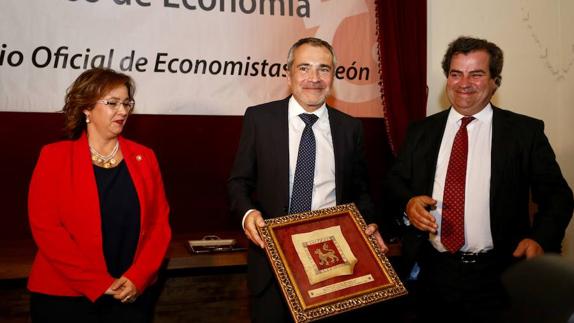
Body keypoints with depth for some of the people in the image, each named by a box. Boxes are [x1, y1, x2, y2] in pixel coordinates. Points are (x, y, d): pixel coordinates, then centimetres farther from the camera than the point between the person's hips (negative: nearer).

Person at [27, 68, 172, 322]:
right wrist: (99, 283, -14)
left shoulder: (144, 158, 5)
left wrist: (138, 278, -11)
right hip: (63, 296, -2)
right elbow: (45, 228, -10)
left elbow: (159, 223, 1)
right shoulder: (54, 157, -3)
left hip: (133, 294, 3)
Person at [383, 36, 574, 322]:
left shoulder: (525, 131, -2)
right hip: (433, 272, 3)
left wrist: (540, 239, -19)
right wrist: (407, 202, -12)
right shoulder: (421, 131, 7)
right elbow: (394, 181, 10)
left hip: (496, 277, -2)